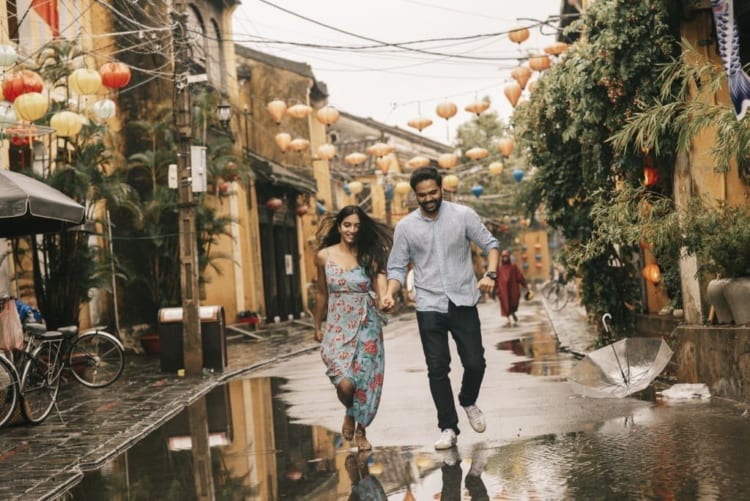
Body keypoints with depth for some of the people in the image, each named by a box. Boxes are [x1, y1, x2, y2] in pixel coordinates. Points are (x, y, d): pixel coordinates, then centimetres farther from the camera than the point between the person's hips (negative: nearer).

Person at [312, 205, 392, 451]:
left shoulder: (369, 256, -2)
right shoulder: (324, 256, 1)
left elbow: (381, 290, -9)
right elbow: (322, 294, 12)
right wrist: (317, 326, 17)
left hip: (367, 326, 0)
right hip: (338, 327, 0)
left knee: (366, 381, 2)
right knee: (345, 383, -14)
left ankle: (361, 431, 28)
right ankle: (349, 414, 22)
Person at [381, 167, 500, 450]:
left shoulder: (463, 215, -2)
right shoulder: (405, 227, 1)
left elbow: (490, 244, 2)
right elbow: (397, 267, 5)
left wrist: (490, 274, -17)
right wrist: (390, 294, -14)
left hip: (463, 302, 0)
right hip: (430, 307, 0)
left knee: (475, 363, -1)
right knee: (438, 369, 0)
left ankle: (468, 402, 31)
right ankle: (448, 428, 10)